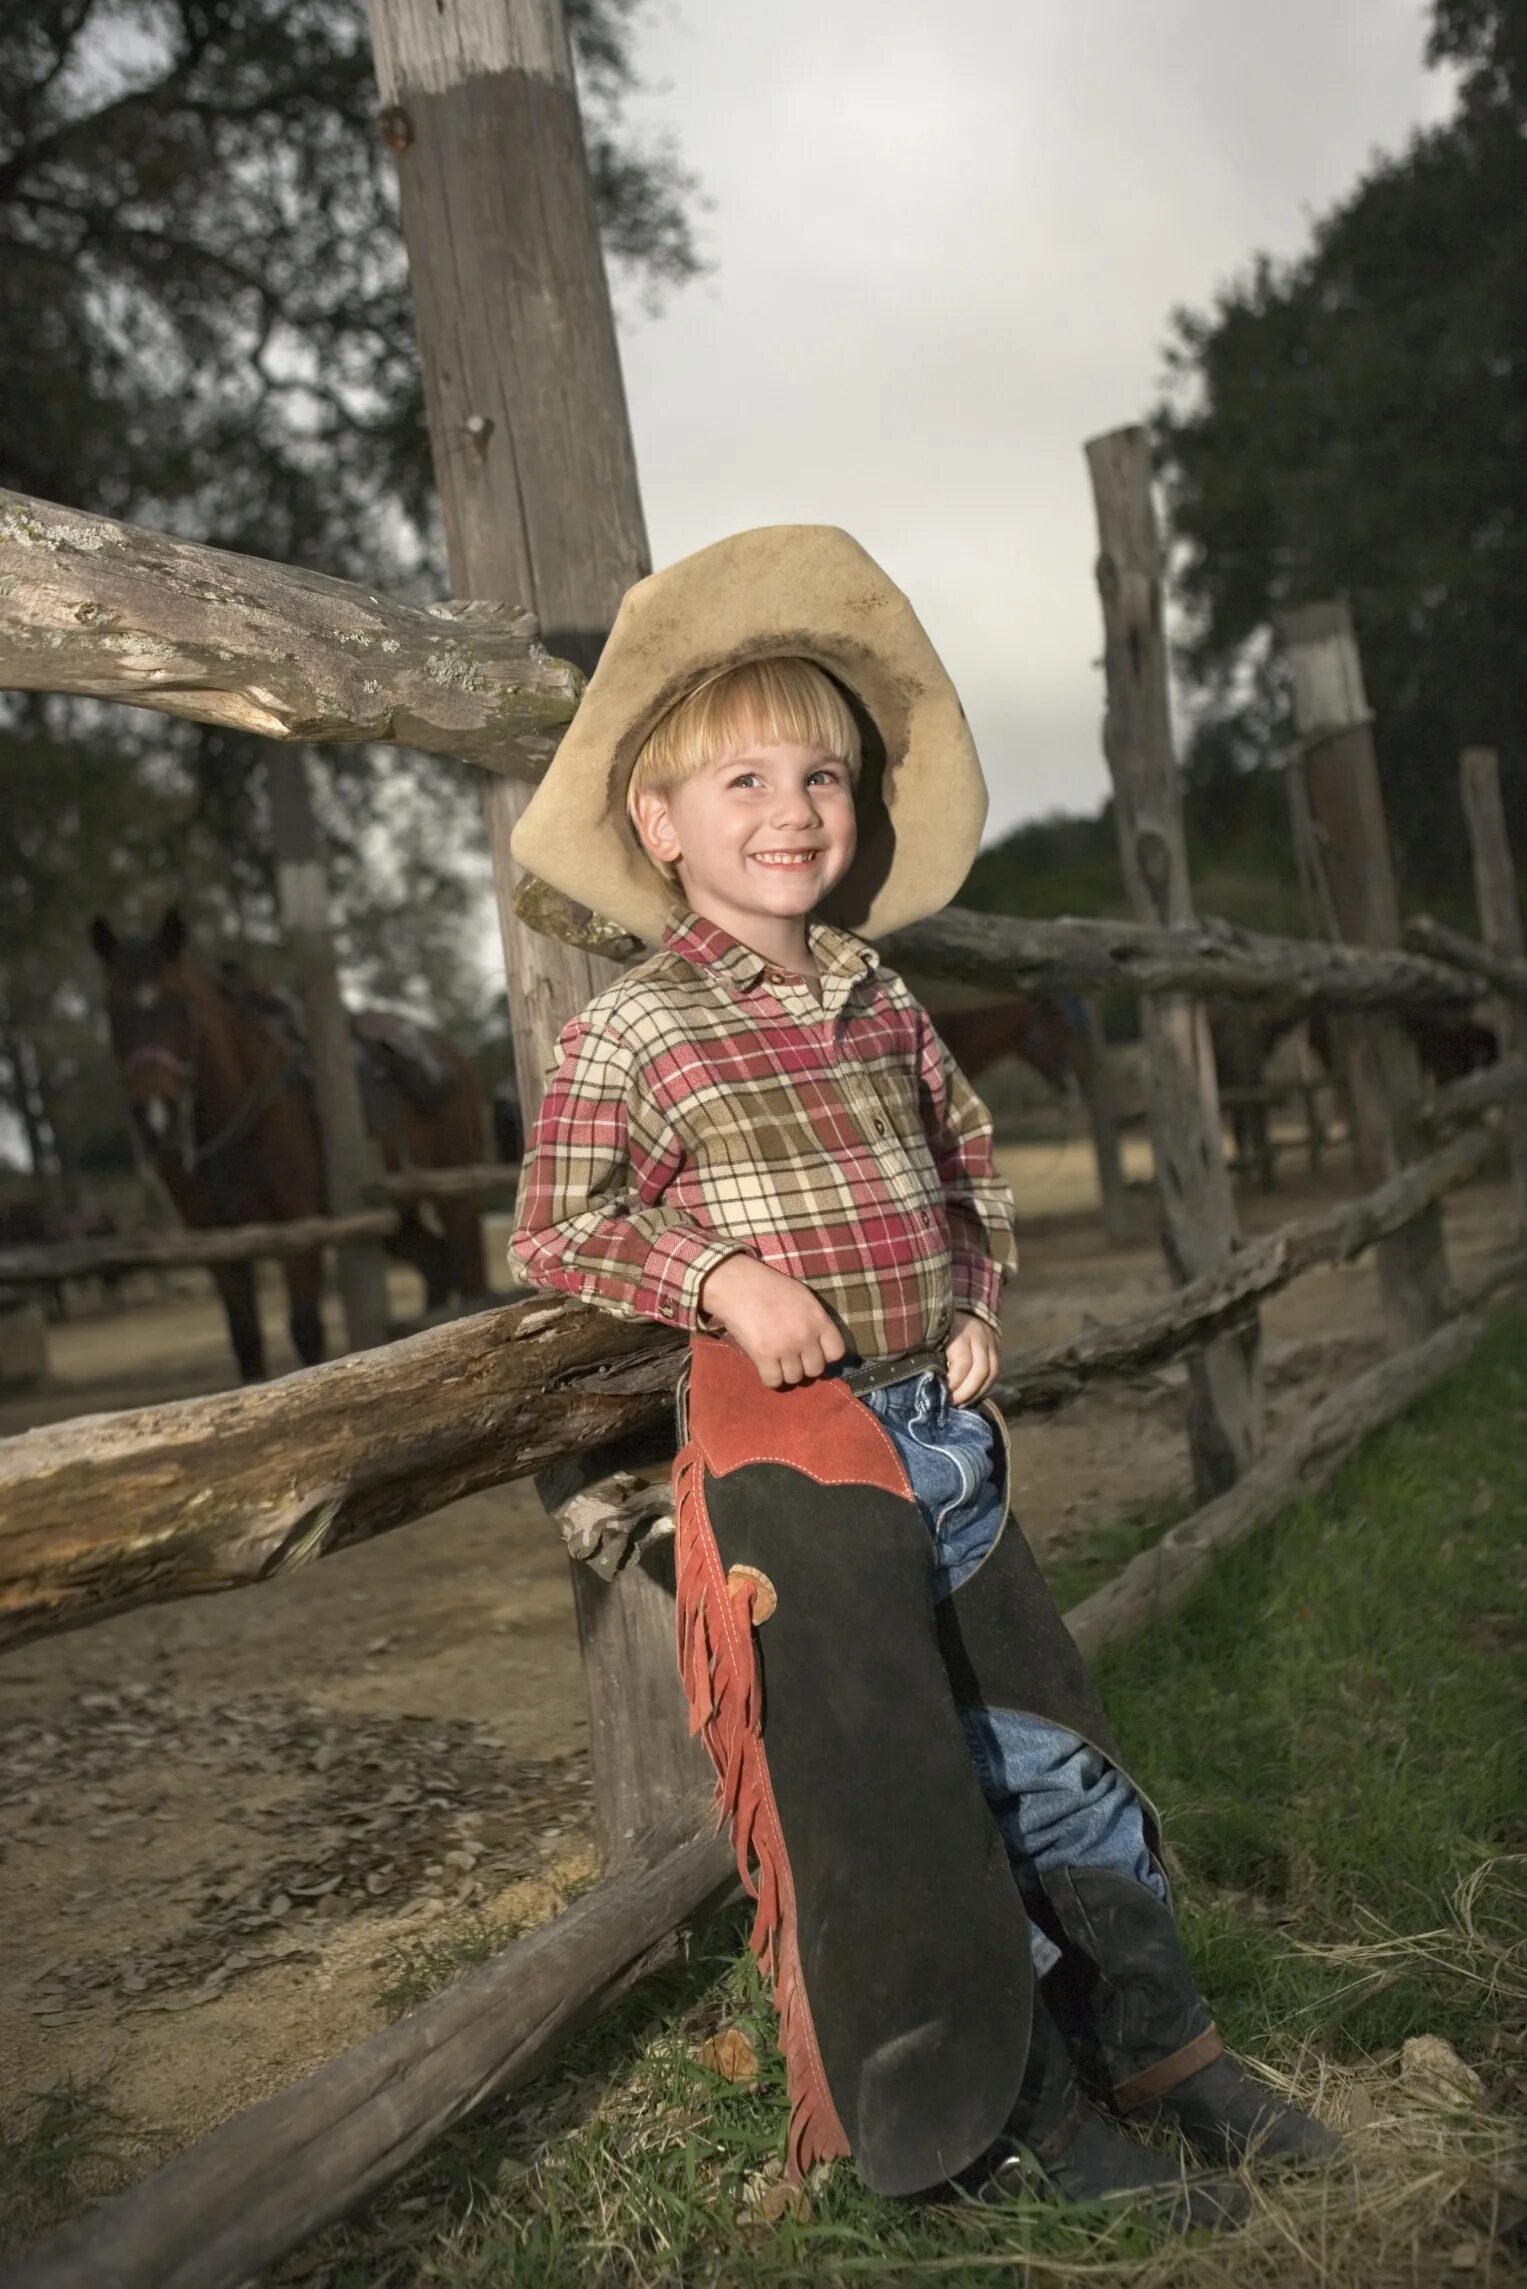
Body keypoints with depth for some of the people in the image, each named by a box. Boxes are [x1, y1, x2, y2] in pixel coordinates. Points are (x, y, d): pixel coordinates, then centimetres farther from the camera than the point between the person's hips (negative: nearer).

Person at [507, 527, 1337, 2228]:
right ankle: (1026, 2120, 21)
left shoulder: (880, 997, 9)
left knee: (1048, 1748, 16)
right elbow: (555, 1233, -5)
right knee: (886, 1787, 2)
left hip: (941, 1425, 6)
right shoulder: (629, 1029, -7)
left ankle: (1159, 2050, 35)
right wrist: (719, 1277, -18)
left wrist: (977, 1301, 7)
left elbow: (968, 1160, 21)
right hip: (784, 1440, -6)